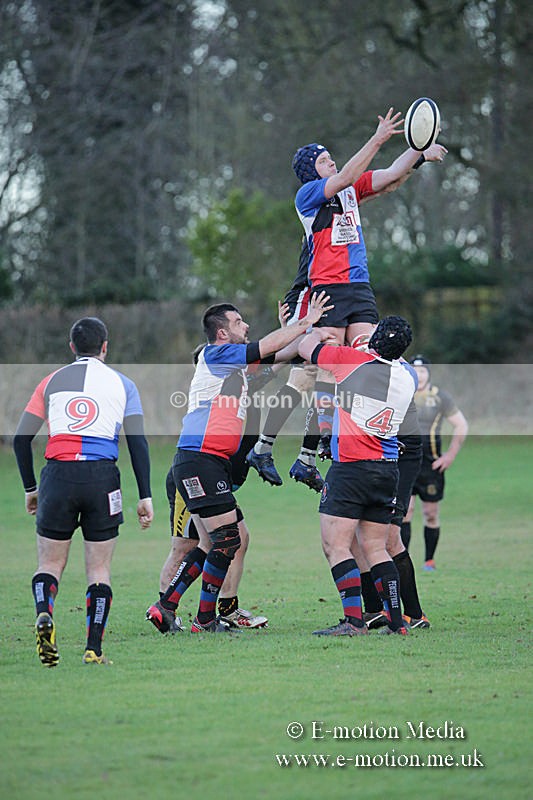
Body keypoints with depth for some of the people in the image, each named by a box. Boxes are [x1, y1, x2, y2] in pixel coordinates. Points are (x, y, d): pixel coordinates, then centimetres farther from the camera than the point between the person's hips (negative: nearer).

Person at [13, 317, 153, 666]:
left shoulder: (52, 381, 13)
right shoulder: (122, 384, 10)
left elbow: (21, 438, 10)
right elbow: (138, 443, 3)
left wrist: (31, 488, 20)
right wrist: (145, 497, 5)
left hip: (58, 475, 1)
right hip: (103, 477, -1)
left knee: (51, 563, 11)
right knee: (99, 569, 8)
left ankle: (44, 613, -19)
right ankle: (94, 650, 2)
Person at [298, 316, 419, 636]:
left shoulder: (353, 360, -10)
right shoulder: (409, 375, 3)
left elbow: (306, 348, 6)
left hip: (351, 467, -6)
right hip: (388, 469, 6)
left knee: (336, 545, -6)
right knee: (375, 547, 12)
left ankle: (354, 621, -15)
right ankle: (396, 622, 7)